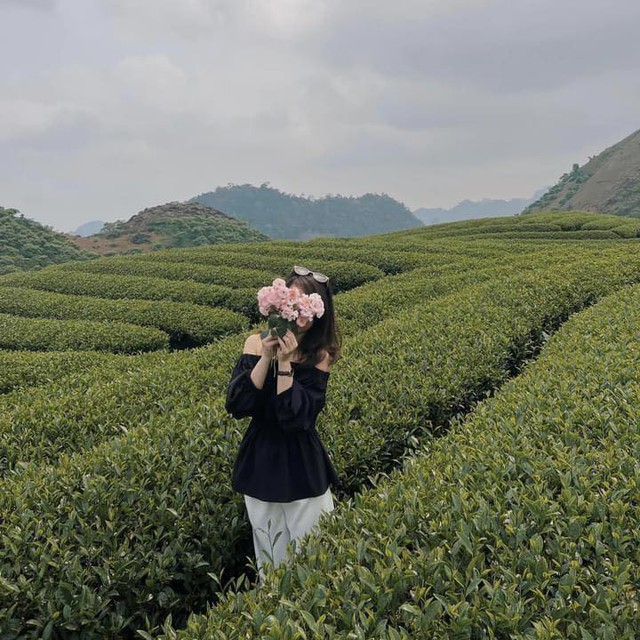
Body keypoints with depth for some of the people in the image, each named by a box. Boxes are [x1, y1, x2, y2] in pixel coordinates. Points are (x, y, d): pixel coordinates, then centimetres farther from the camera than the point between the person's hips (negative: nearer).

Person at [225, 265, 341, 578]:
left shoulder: (319, 355, -10)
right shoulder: (256, 343, -6)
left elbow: (295, 418, -21)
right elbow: (236, 405, -15)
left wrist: (285, 363, -25)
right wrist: (266, 358, -22)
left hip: (302, 469, -2)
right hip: (260, 466, 2)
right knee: (268, 558, 17)